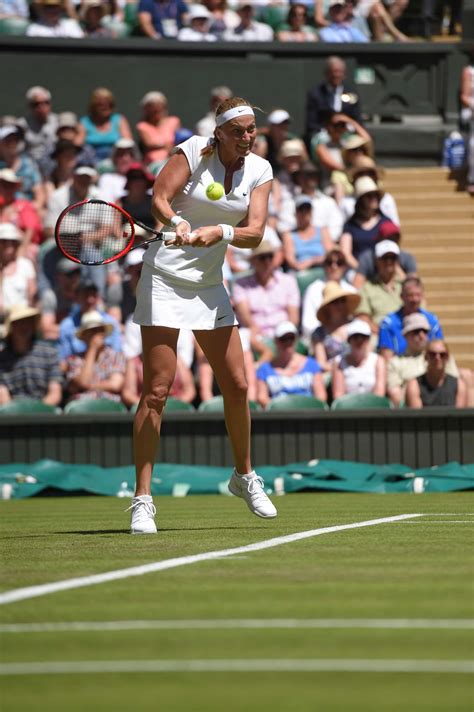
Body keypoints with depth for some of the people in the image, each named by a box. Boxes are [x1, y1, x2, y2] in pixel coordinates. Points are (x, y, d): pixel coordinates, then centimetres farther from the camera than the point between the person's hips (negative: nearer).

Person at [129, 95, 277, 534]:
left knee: (237, 385, 7)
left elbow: (255, 233, -9)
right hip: (165, 278, -5)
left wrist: (221, 231, -28)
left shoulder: (260, 171, 2)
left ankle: (244, 476, 30)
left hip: (209, 284, 5)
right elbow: (160, 199, -19)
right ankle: (143, 501, -7)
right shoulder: (193, 152, -10)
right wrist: (177, 223, -38)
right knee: (157, 389, -9)